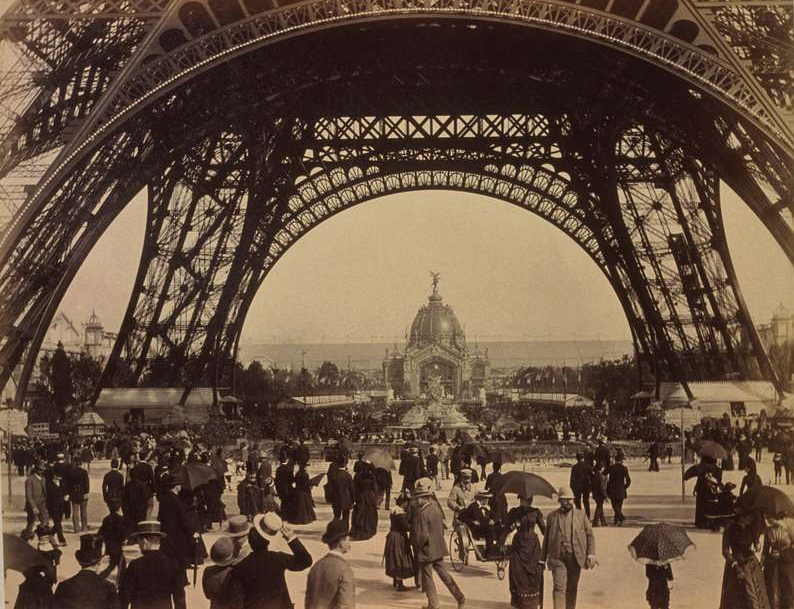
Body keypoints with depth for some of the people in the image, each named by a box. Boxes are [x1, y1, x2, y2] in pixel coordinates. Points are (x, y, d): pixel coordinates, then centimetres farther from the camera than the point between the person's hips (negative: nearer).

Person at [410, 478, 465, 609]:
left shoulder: (420, 512, -24)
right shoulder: (436, 506, -1)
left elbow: (421, 535, -24)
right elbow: (441, 526, 9)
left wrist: (417, 547, -7)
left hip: (426, 550, -7)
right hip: (438, 548, 7)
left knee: (427, 577, 10)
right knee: (443, 573, 18)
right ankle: (460, 598, 18)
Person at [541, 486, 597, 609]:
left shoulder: (581, 515, 8)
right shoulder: (552, 516, 6)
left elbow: (590, 535, 7)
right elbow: (546, 538, 10)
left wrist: (591, 555, -5)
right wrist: (542, 559, 9)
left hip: (575, 558, 1)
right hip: (557, 558, -1)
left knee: (572, 589, 8)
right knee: (559, 587, -11)